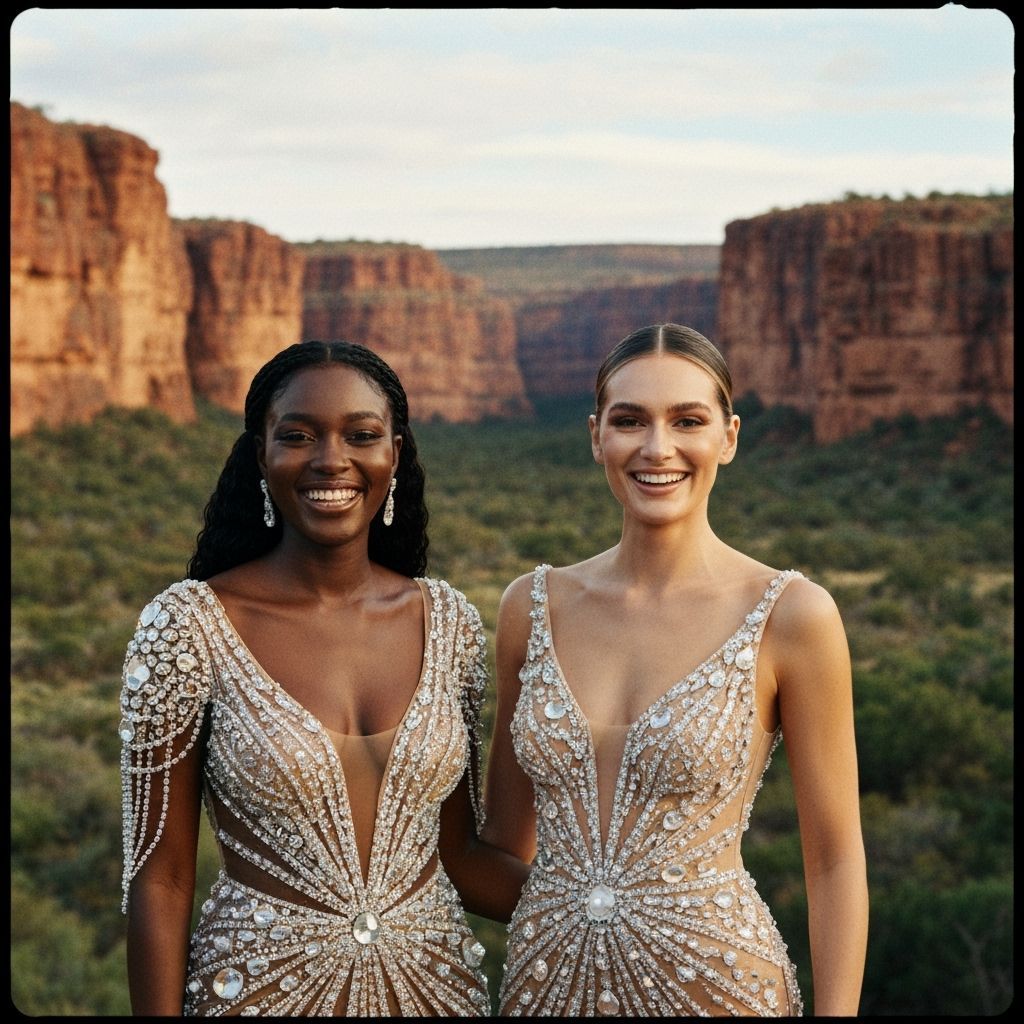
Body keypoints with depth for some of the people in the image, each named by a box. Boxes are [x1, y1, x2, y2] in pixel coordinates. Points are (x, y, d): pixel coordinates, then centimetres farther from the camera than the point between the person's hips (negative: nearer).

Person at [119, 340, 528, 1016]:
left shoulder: (449, 620, -3)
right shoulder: (188, 624, -13)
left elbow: (456, 849, 4)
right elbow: (160, 877, -10)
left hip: (439, 980, 3)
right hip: (258, 985, -3)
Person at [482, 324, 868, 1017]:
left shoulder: (790, 615, -11)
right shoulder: (533, 607, -1)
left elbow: (835, 860, -7)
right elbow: (507, 834, 9)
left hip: (715, 979, -3)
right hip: (545, 977, 3)